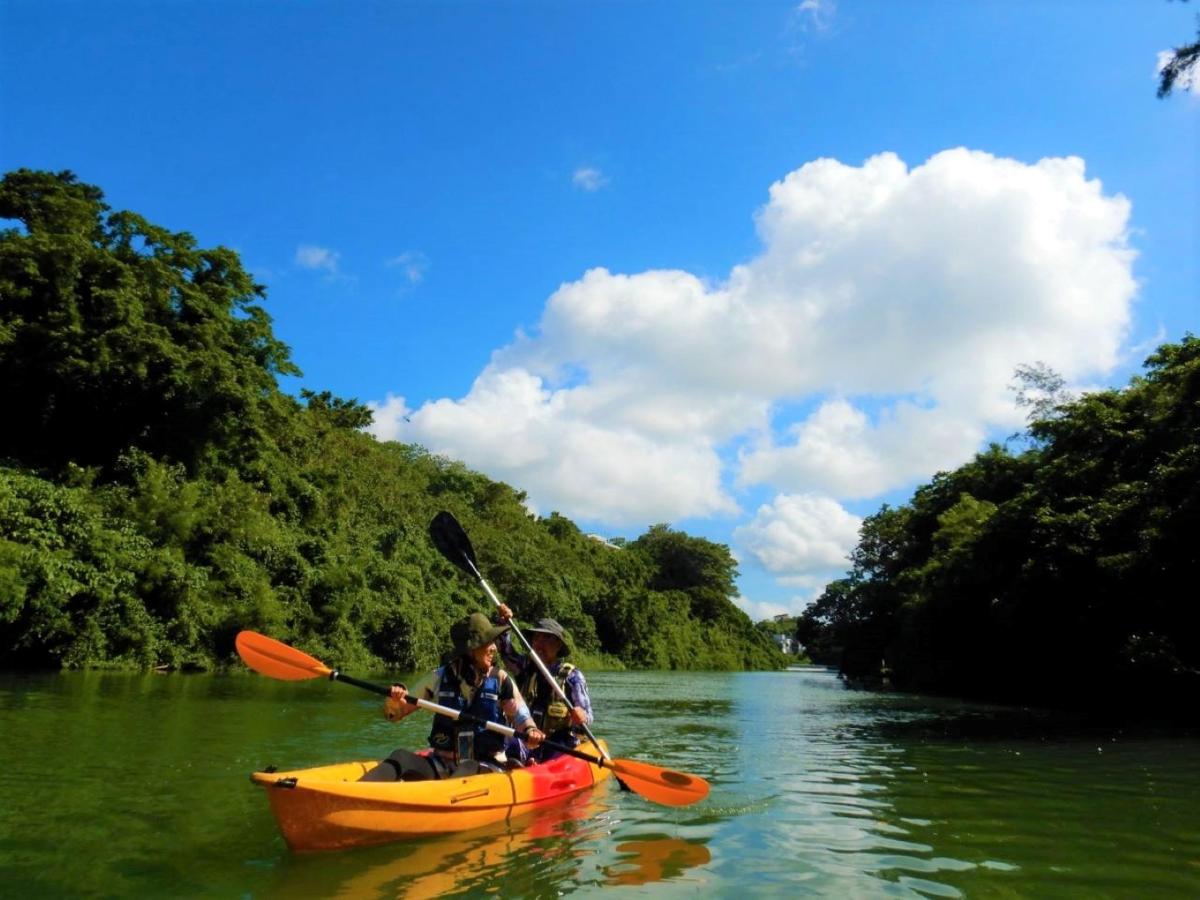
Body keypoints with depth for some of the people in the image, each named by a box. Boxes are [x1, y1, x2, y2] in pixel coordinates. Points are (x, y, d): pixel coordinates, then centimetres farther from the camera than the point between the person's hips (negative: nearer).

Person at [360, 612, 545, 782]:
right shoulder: (440, 678, 4)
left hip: (485, 766, -2)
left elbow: (522, 718, -1)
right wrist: (395, 700, -14)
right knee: (401, 757, -25)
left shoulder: (500, 680, 2)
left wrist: (531, 733, -25)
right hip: (442, 764, 2)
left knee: (469, 770, -36)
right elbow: (393, 714, 9)